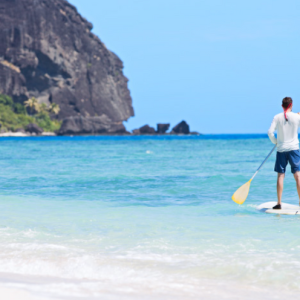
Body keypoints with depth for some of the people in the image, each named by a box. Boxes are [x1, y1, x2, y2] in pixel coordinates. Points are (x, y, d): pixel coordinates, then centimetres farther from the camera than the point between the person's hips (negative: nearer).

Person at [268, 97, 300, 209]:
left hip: (281, 149, 1)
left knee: (280, 175, 4)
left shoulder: (277, 117, -2)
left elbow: (270, 132, -10)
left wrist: (275, 142, 8)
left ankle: (279, 203, 3)